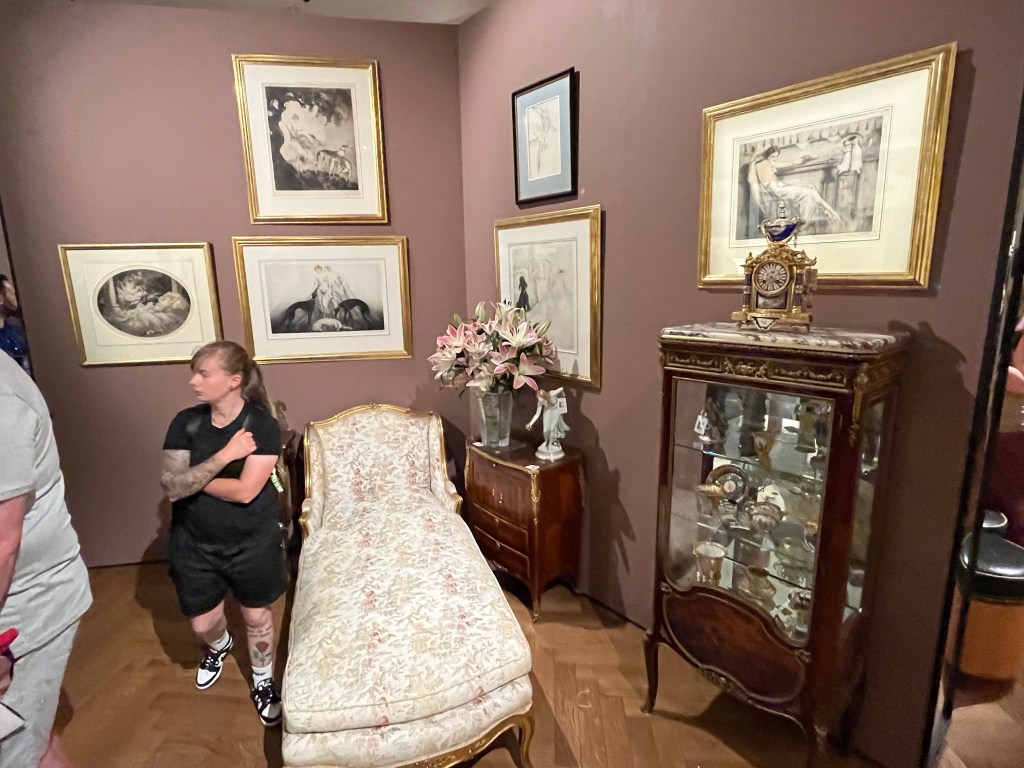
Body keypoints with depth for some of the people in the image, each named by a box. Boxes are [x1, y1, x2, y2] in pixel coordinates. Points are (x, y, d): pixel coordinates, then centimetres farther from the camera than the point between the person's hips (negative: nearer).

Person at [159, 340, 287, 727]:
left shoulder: (263, 425, -19)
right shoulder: (186, 422, -9)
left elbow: (244, 491, -24)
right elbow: (171, 488, -17)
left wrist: (191, 478, -15)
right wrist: (223, 456, -28)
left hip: (252, 543, -3)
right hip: (195, 543, 3)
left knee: (257, 616, 15)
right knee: (202, 623, 19)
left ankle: (263, 682, 42)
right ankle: (219, 645, 56)